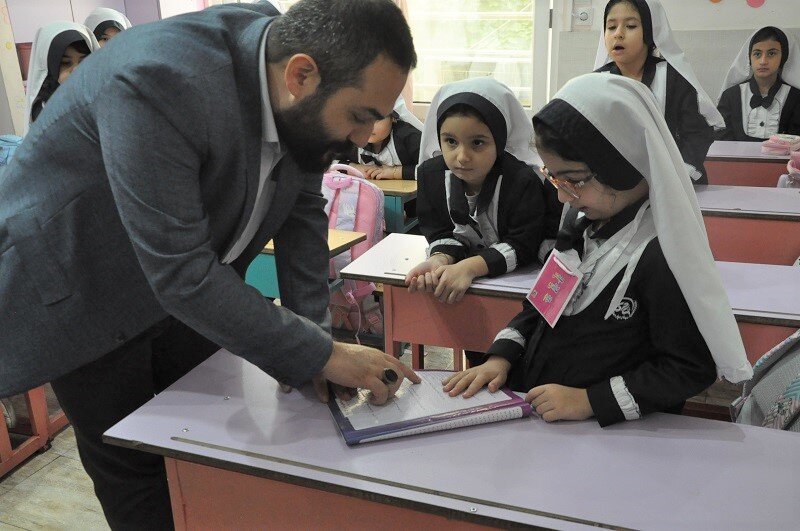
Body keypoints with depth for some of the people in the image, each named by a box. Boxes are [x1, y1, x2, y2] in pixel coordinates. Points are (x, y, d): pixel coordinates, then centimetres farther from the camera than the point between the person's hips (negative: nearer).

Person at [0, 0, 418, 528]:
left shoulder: (301, 99, -14)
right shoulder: (158, 80, -36)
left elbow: (302, 210, -3)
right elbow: (182, 273, -35)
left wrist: (316, 339, -12)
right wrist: (321, 355, -29)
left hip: (188, 291, 6)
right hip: (84, 301, -5)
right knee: (137, 475, 7)